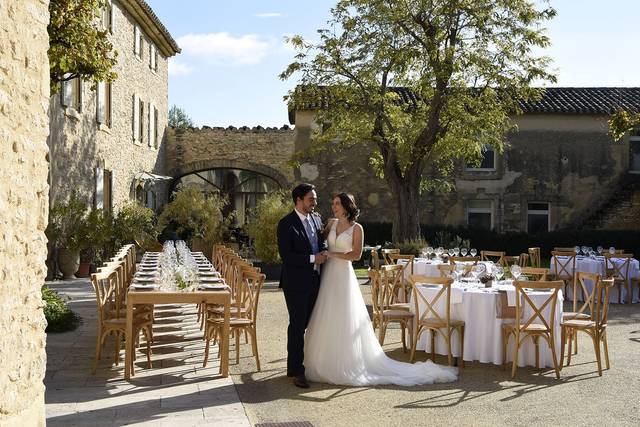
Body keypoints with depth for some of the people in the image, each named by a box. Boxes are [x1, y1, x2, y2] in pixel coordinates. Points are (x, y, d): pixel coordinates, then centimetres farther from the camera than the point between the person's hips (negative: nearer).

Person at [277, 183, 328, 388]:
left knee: (311, 324, 14)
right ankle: (296, 371, 8)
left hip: (315, 280, 7)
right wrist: (312, 258, -20)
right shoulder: (286, 224, -12)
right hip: (296, 282, -7)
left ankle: (302, 364, 27)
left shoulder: (316, 218, 9)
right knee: (297, 325, -1)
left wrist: (324, 251, -2)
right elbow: (286, 256, -18)